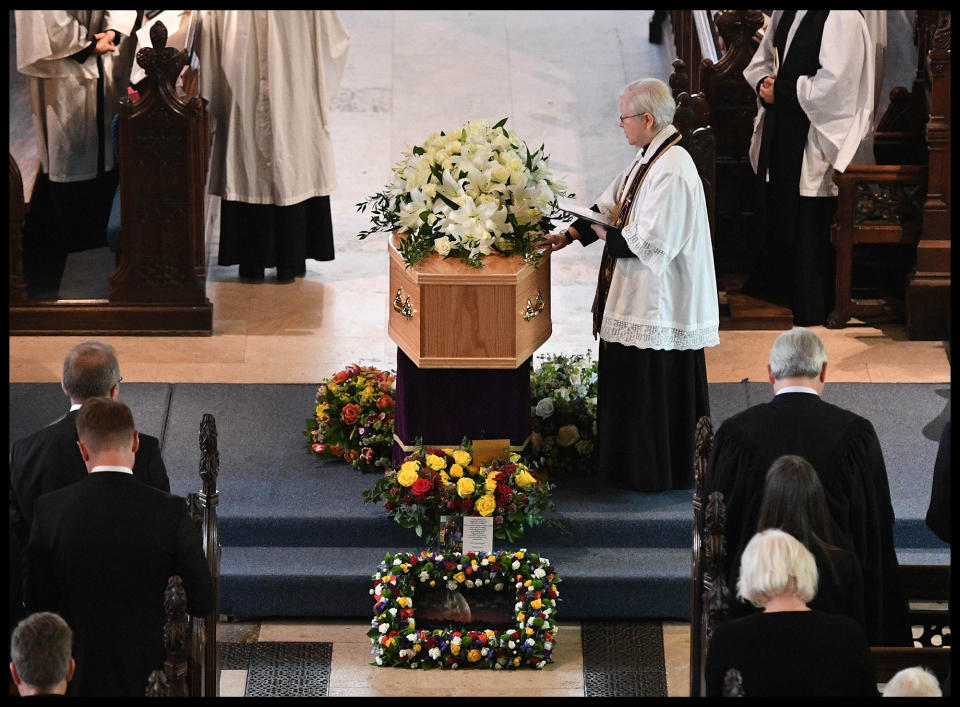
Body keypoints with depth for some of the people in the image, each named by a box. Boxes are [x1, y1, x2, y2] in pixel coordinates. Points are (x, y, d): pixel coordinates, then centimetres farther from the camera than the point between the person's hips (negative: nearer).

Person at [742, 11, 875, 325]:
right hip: (780, 131, 8)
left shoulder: (841, 18, -16)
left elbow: (834, 83, -22)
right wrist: (764, 82, -2)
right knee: (776, 213, 17)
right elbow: (761, 62, 21)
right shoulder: (783, 15, 10)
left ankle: (810, 308, 10)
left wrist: (781, 91, -15)